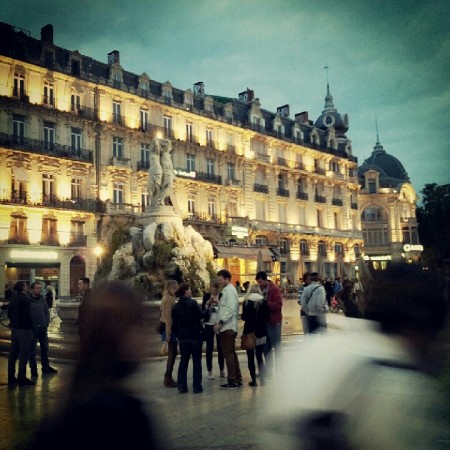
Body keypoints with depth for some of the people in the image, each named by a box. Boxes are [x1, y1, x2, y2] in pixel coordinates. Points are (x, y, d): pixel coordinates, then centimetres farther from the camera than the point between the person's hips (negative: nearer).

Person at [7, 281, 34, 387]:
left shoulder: (13, 298, 10)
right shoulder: (25, 299, -15)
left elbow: (9, 313, 15)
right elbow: (27, 315, -19)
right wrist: (30, 329, -13)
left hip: (14, 329, 8)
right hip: (24, 330, -8)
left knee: (13, 354, 12)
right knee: (24, 355, -2)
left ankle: (11, 378, 18)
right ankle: (22, 378, 0)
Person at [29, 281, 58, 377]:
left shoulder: (43, 300, 5)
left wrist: (46, 324, 2)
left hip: (43, 328, 5)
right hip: (32, 329, -5)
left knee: (45, 348, 14)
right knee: (32, 350, 3)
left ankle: (46, 367, 27)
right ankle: (33, 370, 13)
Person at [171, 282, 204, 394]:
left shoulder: (176, 306, 4)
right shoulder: (192, 303, -12)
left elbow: (174, 323, 7)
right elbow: (201, 316, -11)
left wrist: (177, 334, 16)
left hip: (182, 336, 5)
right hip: (195, 335, -5)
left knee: (183, 361, 12)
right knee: (197, 361, 4)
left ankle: (182, 386, 11)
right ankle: (197, 386, 5)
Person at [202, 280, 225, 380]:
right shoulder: (206, 296, 3)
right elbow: (202, 310, 0)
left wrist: (218, 302, -21)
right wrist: (208, 303, -15)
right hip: (209, 324, 0)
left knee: (220, 347, 6)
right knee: (209, 348, 2)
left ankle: (222, 370, 15)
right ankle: (210, 371, 8)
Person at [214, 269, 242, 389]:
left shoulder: (229, 291, -12)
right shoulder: (228, 290, 18)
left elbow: (230, 309, -21)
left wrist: (220, 323, -21)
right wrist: (220, 323, 14)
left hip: (227, 328, -10)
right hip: (229, 327, 10)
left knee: (229, 354, -7)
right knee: (232, 354, 14)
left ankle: (232, 381, -3)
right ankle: (237, 379, 20)